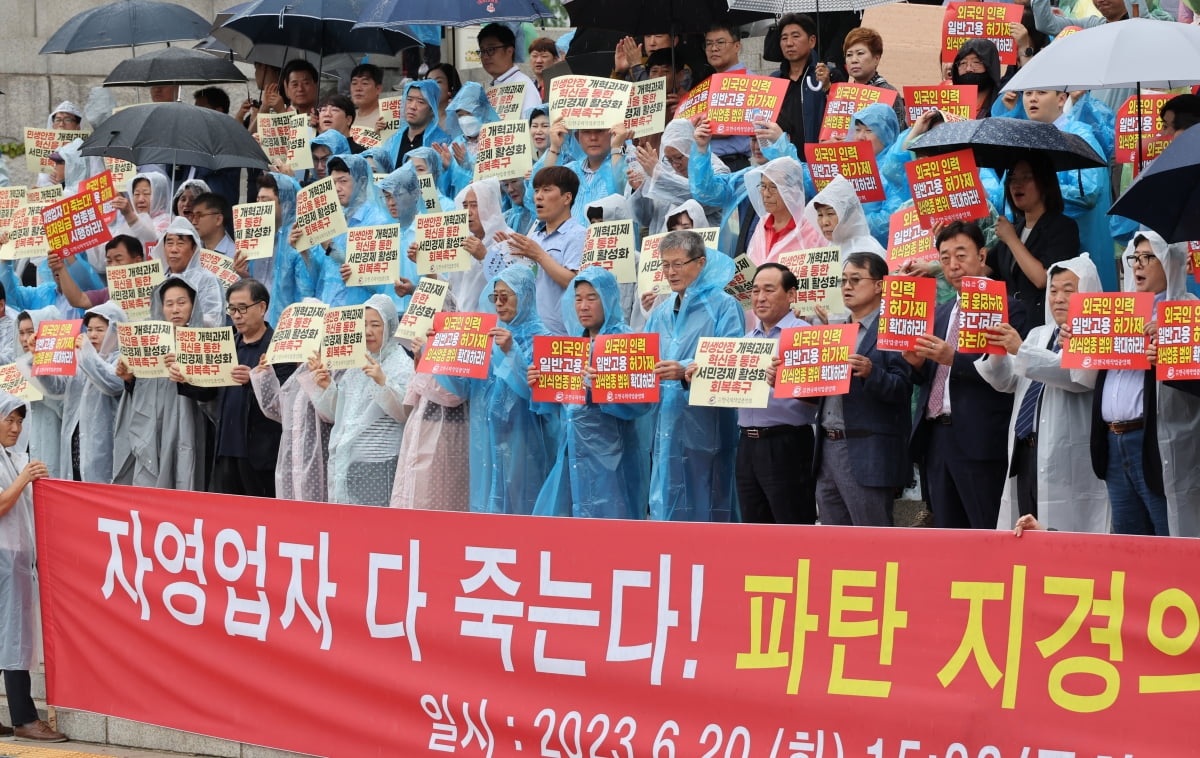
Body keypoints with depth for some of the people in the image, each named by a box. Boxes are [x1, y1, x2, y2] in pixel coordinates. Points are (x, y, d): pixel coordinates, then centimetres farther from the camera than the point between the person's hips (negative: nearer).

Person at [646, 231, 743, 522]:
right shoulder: (661, 313, 19)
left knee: (706, 514, -4)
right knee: (666, 510, 7)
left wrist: (686, 372, -30)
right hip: (668, 429, 6)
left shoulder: (723, 307, -3)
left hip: (705, 430, -6)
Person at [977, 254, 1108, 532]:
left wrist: (1021, 350, -26)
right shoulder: (1038, 335, 20)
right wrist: (997, 352, -8)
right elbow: (1008, 381, 14)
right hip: (1025, 454, 7)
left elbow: (1078, 376, -20)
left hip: (1069, 463, -7)